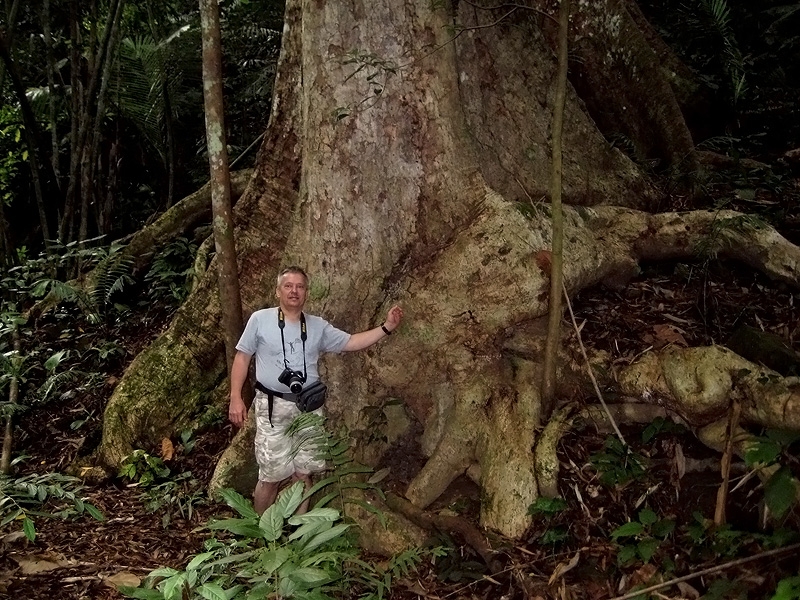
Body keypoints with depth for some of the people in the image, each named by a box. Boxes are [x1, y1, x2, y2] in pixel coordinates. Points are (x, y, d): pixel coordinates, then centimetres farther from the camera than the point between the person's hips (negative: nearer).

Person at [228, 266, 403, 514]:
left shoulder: (318, 326, 8)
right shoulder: (260, 319, -2)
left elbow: (351, 342, 10)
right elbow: (242, 357, 1)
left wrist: (386, 327, -1)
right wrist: (236, 398, -7)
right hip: (273, 408, -4)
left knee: (303, 473, 10)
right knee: (271, 476, 0)